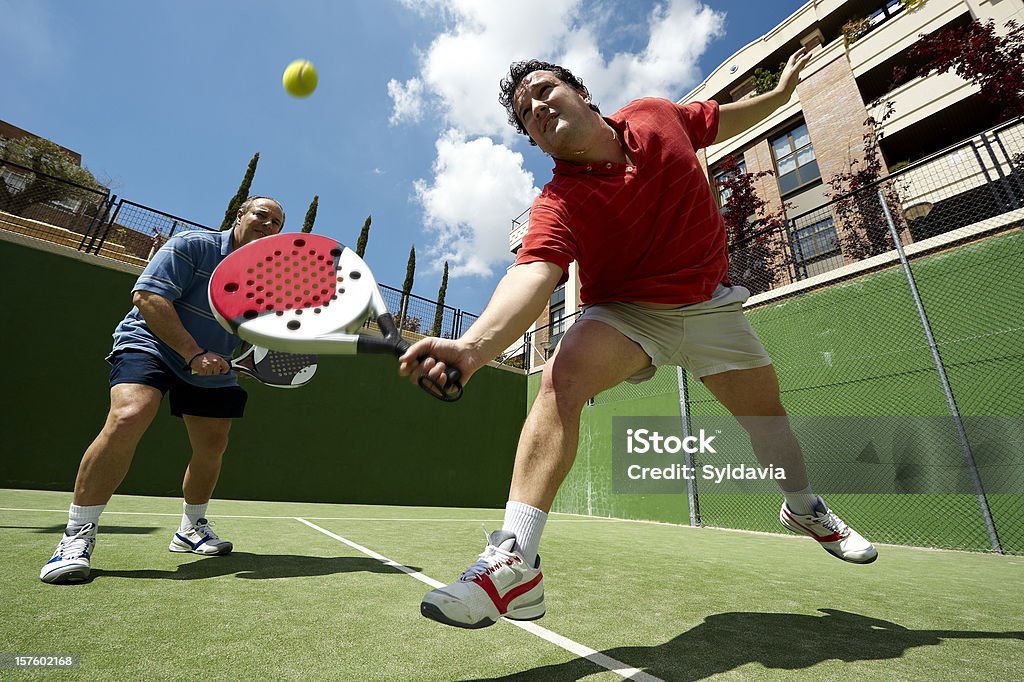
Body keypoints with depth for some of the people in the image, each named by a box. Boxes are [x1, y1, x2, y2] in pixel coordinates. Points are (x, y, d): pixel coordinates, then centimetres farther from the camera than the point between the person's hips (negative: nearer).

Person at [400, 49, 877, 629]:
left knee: (767, 408, 11)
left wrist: (782, 91, 28)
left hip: (711, 303, 5)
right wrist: (474, 345, -54)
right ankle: (516, 560, -31)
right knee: (563, 375, -33)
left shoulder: (657, 115, -3)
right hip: (628, 313, -4)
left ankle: (805, 507, 45)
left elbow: (722, 121, 19)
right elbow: (532, 276, -38)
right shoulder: (560, 203, -20)